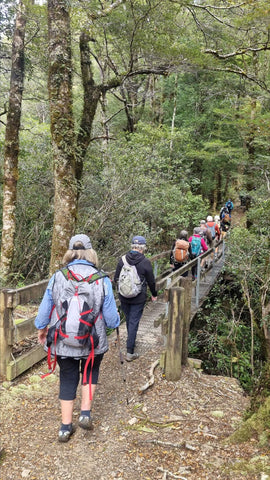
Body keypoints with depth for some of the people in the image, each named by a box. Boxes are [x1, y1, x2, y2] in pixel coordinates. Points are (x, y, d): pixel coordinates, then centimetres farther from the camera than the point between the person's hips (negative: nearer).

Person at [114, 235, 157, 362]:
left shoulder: (122, 260, -3)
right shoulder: (145, 262, -12)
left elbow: (116, 278, 5)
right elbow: (151, 281, -4)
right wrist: (154, 294, 13)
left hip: (123, 297, 4)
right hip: (138, 299, -4)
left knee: (128, 320, 21)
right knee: (134, 322, 1)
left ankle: (131, 341, 41)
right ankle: (130, 352, 3)